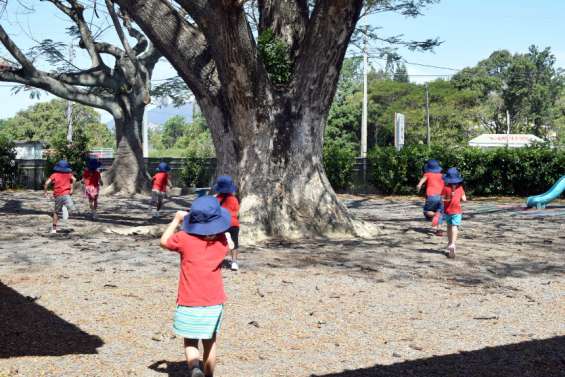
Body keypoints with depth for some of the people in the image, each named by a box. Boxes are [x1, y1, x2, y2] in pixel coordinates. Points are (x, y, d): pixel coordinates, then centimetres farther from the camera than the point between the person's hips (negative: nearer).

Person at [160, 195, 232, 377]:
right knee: (210, 343, 17)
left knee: (190, 342, 8)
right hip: (214, 303, 3)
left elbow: (164, 241, 6)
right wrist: (209, 225, 13)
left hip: (189, 304, -2)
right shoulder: (222, 242, -4)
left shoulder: (185, 239, -13)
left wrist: (177, 220, 13)